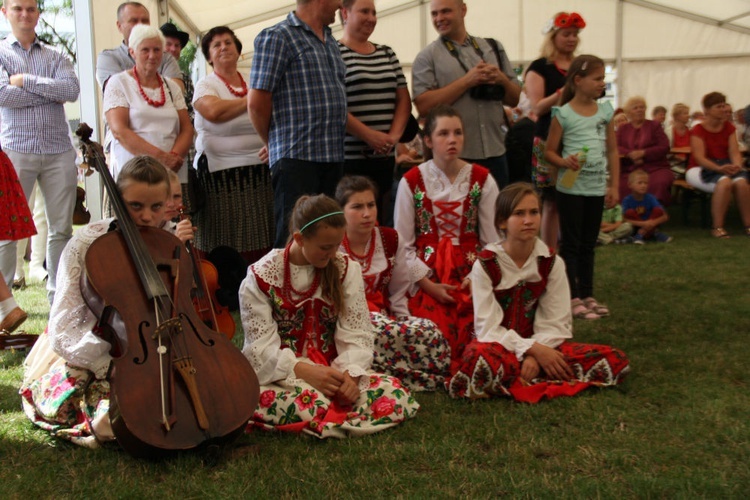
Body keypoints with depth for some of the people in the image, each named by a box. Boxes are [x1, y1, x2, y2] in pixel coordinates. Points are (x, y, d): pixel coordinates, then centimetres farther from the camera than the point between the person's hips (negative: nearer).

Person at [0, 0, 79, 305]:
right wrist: (50, 93, -8)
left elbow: (72, 90, -6)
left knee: (61, 228, 6)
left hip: (59, 151, 3)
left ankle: (58, 295, 15)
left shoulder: (54, 56, 13)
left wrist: (25, 80, -9)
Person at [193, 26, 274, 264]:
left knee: (262, 243, -1)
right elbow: (214, 111, -18)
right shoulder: (205, 85, 5)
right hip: (222, 174, -4)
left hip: (259, 171, 4)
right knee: (228, 250, -7)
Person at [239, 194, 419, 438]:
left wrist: (350, 373, -20)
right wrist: (303, 370, -26)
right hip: (280, 376, -4)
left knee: (397, 395, -21)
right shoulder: (262, 276, -4)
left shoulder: (346, 269, 5)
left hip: (331, 370, 4)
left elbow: (355, 335, 0)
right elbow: (262, 347, -9)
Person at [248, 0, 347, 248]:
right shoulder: (277, 37, -5)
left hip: (334, 157, 8)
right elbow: (257, 103, -9)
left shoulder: (331, 42, 20)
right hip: (297, 159, -8)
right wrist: (277, 145, 4)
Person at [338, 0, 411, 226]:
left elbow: (403, 99, 15)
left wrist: (394, 135, -2)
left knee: (380, 219, 8)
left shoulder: (387, 54, 18)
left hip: (384, 157, 6)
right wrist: (369, 135, -17)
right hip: (349, 158, -6)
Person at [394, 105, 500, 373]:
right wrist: (428, 285, -10)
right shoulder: (411, 182, 1)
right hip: (426, 278, -1)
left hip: (471, 275, 1)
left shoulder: (482, 179, 4)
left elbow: (492, 239, 4)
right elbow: (403, 244, 0)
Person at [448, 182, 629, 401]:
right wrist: (533, 349, -21)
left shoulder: (551, 263, 2)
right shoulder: (485, 264, -7)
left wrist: (534, 356, -21)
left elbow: (556, 323, -3)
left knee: (616, 361, -17)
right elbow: (488, 326, -12)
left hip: (539, 345, 5)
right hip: (499, 346, -5)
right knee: (479, 358, -43)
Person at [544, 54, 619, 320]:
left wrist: (614, 186, 6)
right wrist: (565, 162, -25)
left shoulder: (605, 111, 6)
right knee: (571, 243, 1)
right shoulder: (563, 114, -8)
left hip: (597, 188, 5)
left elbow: (612, 151, 10)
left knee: (588, 244, 13)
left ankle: (587, 295, 21)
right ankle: (572, 297, 6)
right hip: (571, 187, -5)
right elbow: (549, 151, -4)